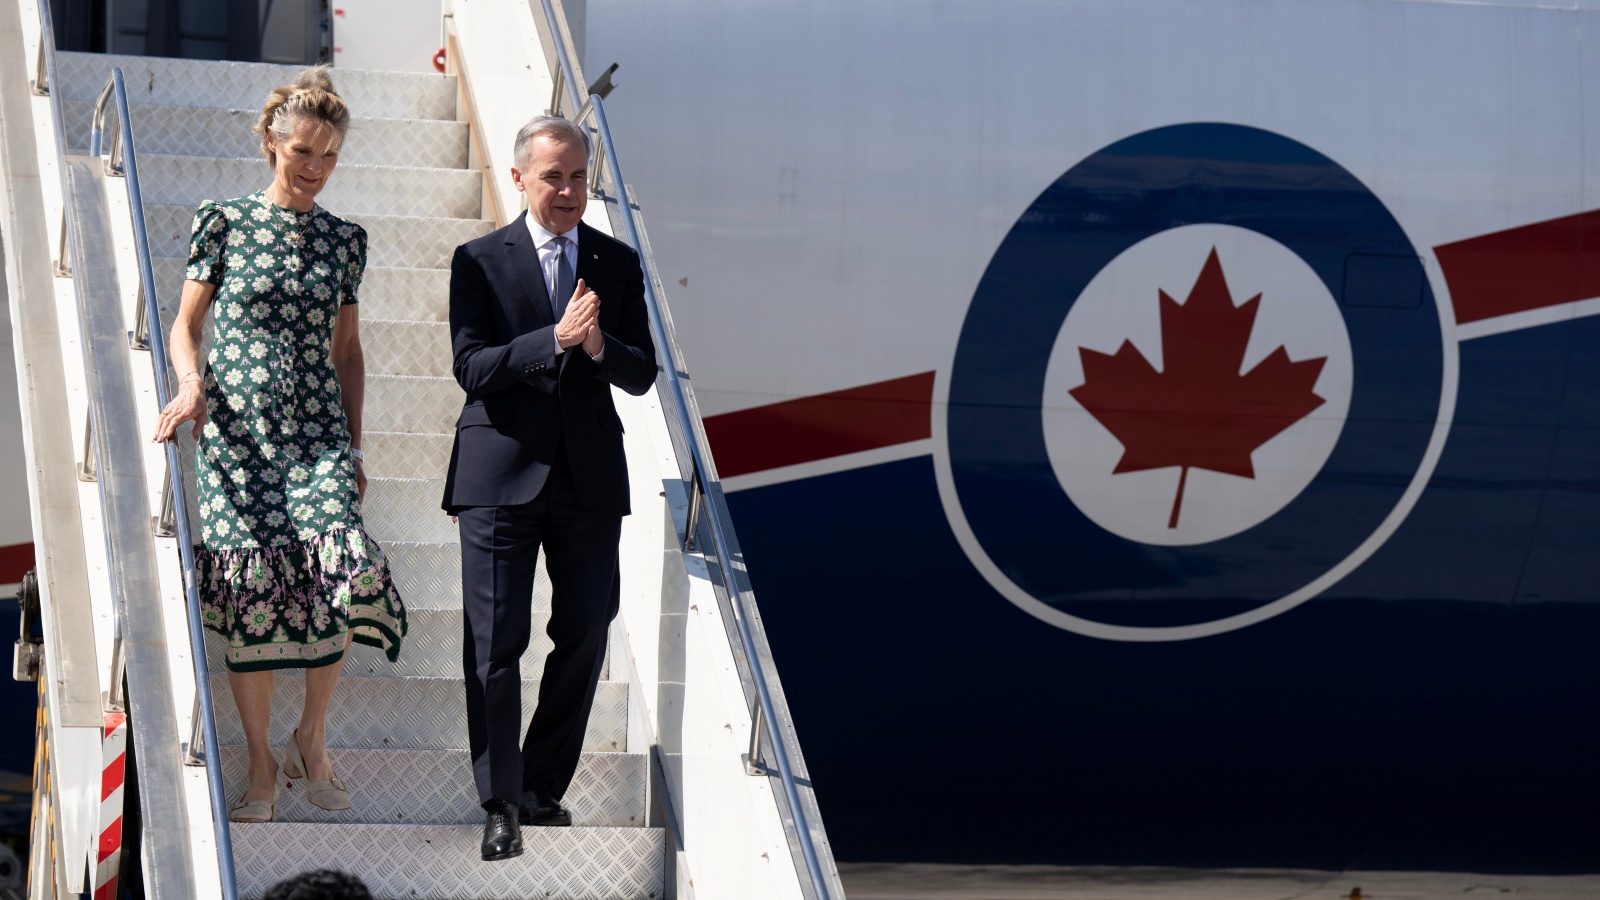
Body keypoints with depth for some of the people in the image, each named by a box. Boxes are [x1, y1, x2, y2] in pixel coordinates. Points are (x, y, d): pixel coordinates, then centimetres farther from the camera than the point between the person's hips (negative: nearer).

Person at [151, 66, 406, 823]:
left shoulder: (344, 241, 11)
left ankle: (311, 742, 2)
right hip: (236, 428, -1)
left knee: (339, 574, -19)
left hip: (318, 428, 1)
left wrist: (355, 448, 12)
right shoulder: (224, 223, 3)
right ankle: (262, 766, 8)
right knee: (250, 588, -5)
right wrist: (192, 384, -15)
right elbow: (185, 323, 6)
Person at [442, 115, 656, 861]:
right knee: (495, 640, -4)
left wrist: (599, 345, -17)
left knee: (586, 633, 8)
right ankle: (501, 805, 2)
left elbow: (642, 375, 4)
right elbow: (472, 368, -10)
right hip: (502, 475, -3)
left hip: (589, 475, 3)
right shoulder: (480, 261, 0)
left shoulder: (617, 263, 8)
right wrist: (555, 339, -22)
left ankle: (543, 785, 23)